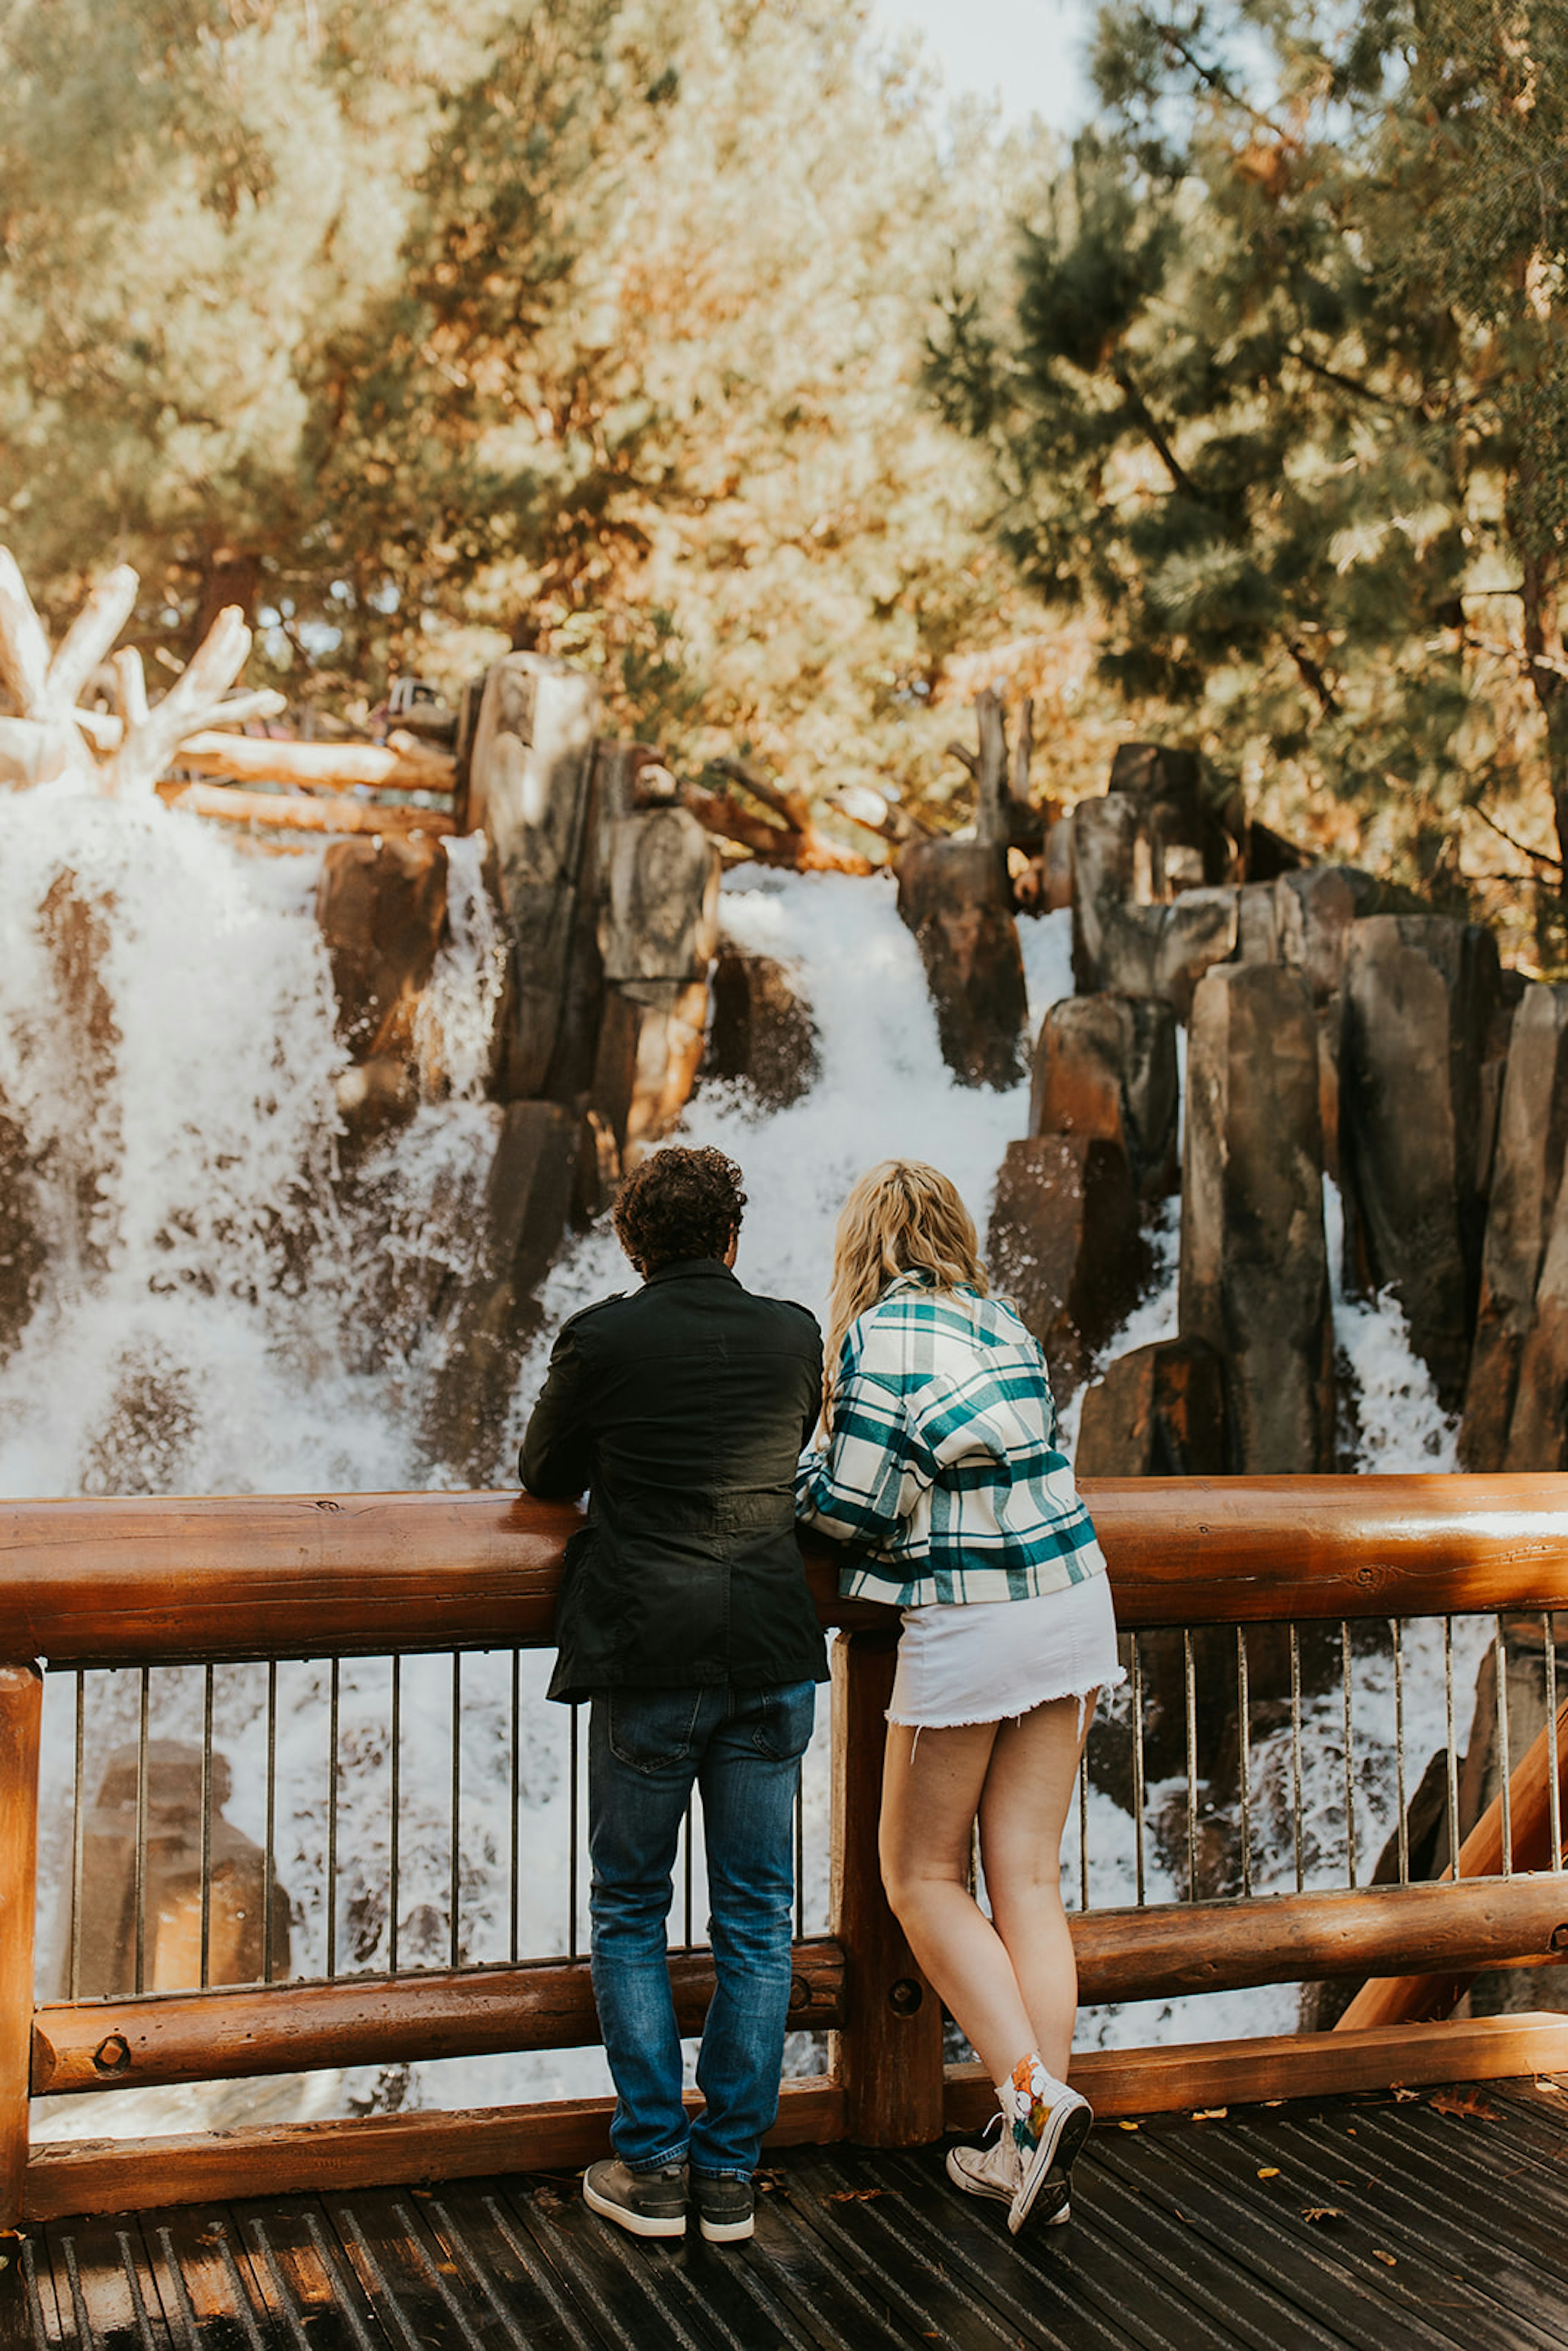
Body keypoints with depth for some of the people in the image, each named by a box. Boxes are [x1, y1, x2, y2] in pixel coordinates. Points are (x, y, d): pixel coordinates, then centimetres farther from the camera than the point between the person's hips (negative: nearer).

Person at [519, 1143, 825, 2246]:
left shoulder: (601, 1339, -7)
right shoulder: (794, 1336, 2)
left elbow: (544, 1470, 8)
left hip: (646, 1663, -2)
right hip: (772, 1659, 3)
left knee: (629, 1913, 13)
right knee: (756, 1920, 11)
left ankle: (653, 2166, 15)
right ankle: (731, 2171, 17)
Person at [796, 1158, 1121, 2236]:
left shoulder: (883, 1332, -10)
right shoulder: (1004, 1322, 11)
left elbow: (856, 1502, -13)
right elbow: (996, 1462, 10)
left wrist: (796, 1468, 4)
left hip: (967, 1628, -7)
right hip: (1072, 1604, 7)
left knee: (923, 1874, 10)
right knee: (1029, 1875, 10)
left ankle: (1033, 2093, -3)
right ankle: (1032, 2155, 14)